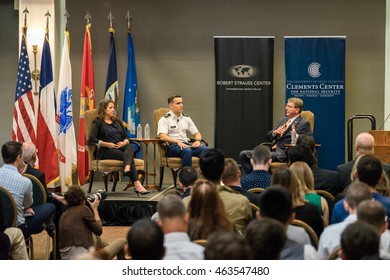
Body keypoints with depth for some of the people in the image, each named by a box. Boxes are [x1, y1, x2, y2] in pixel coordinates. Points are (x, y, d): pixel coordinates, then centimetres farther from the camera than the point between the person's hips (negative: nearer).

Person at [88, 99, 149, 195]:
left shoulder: (117, 121, 26)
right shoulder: (98, 123, 6)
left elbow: (126, 136, 23)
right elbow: (91, 140, -8)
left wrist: (124, 142, -2)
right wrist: (107, 144, -16)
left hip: (120, 147, 5)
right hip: (106, 151, -5)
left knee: (130, 147, -33)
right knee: (129, 157, -32)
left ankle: (127, 169, -61)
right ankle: (137, 184, -45)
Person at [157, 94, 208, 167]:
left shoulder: (186, 118, 20)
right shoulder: (165, 119, 2)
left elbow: (197, 133, 22)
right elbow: (162, 136, -13)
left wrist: (198, 141, -3)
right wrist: (178, 142, -26)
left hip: (187, 144, 5)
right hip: (172, 146, -5)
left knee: (205, 149, -25)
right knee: (187, 151, -39)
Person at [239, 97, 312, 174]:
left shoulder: (304, 123, 1)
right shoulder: (282, 120, 23)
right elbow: (268, 136, 21)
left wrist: (295, 135, -25)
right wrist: (275, 132, -2)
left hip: (283, 154, -8)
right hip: (272, 150, 8)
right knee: (244, 154, -6)